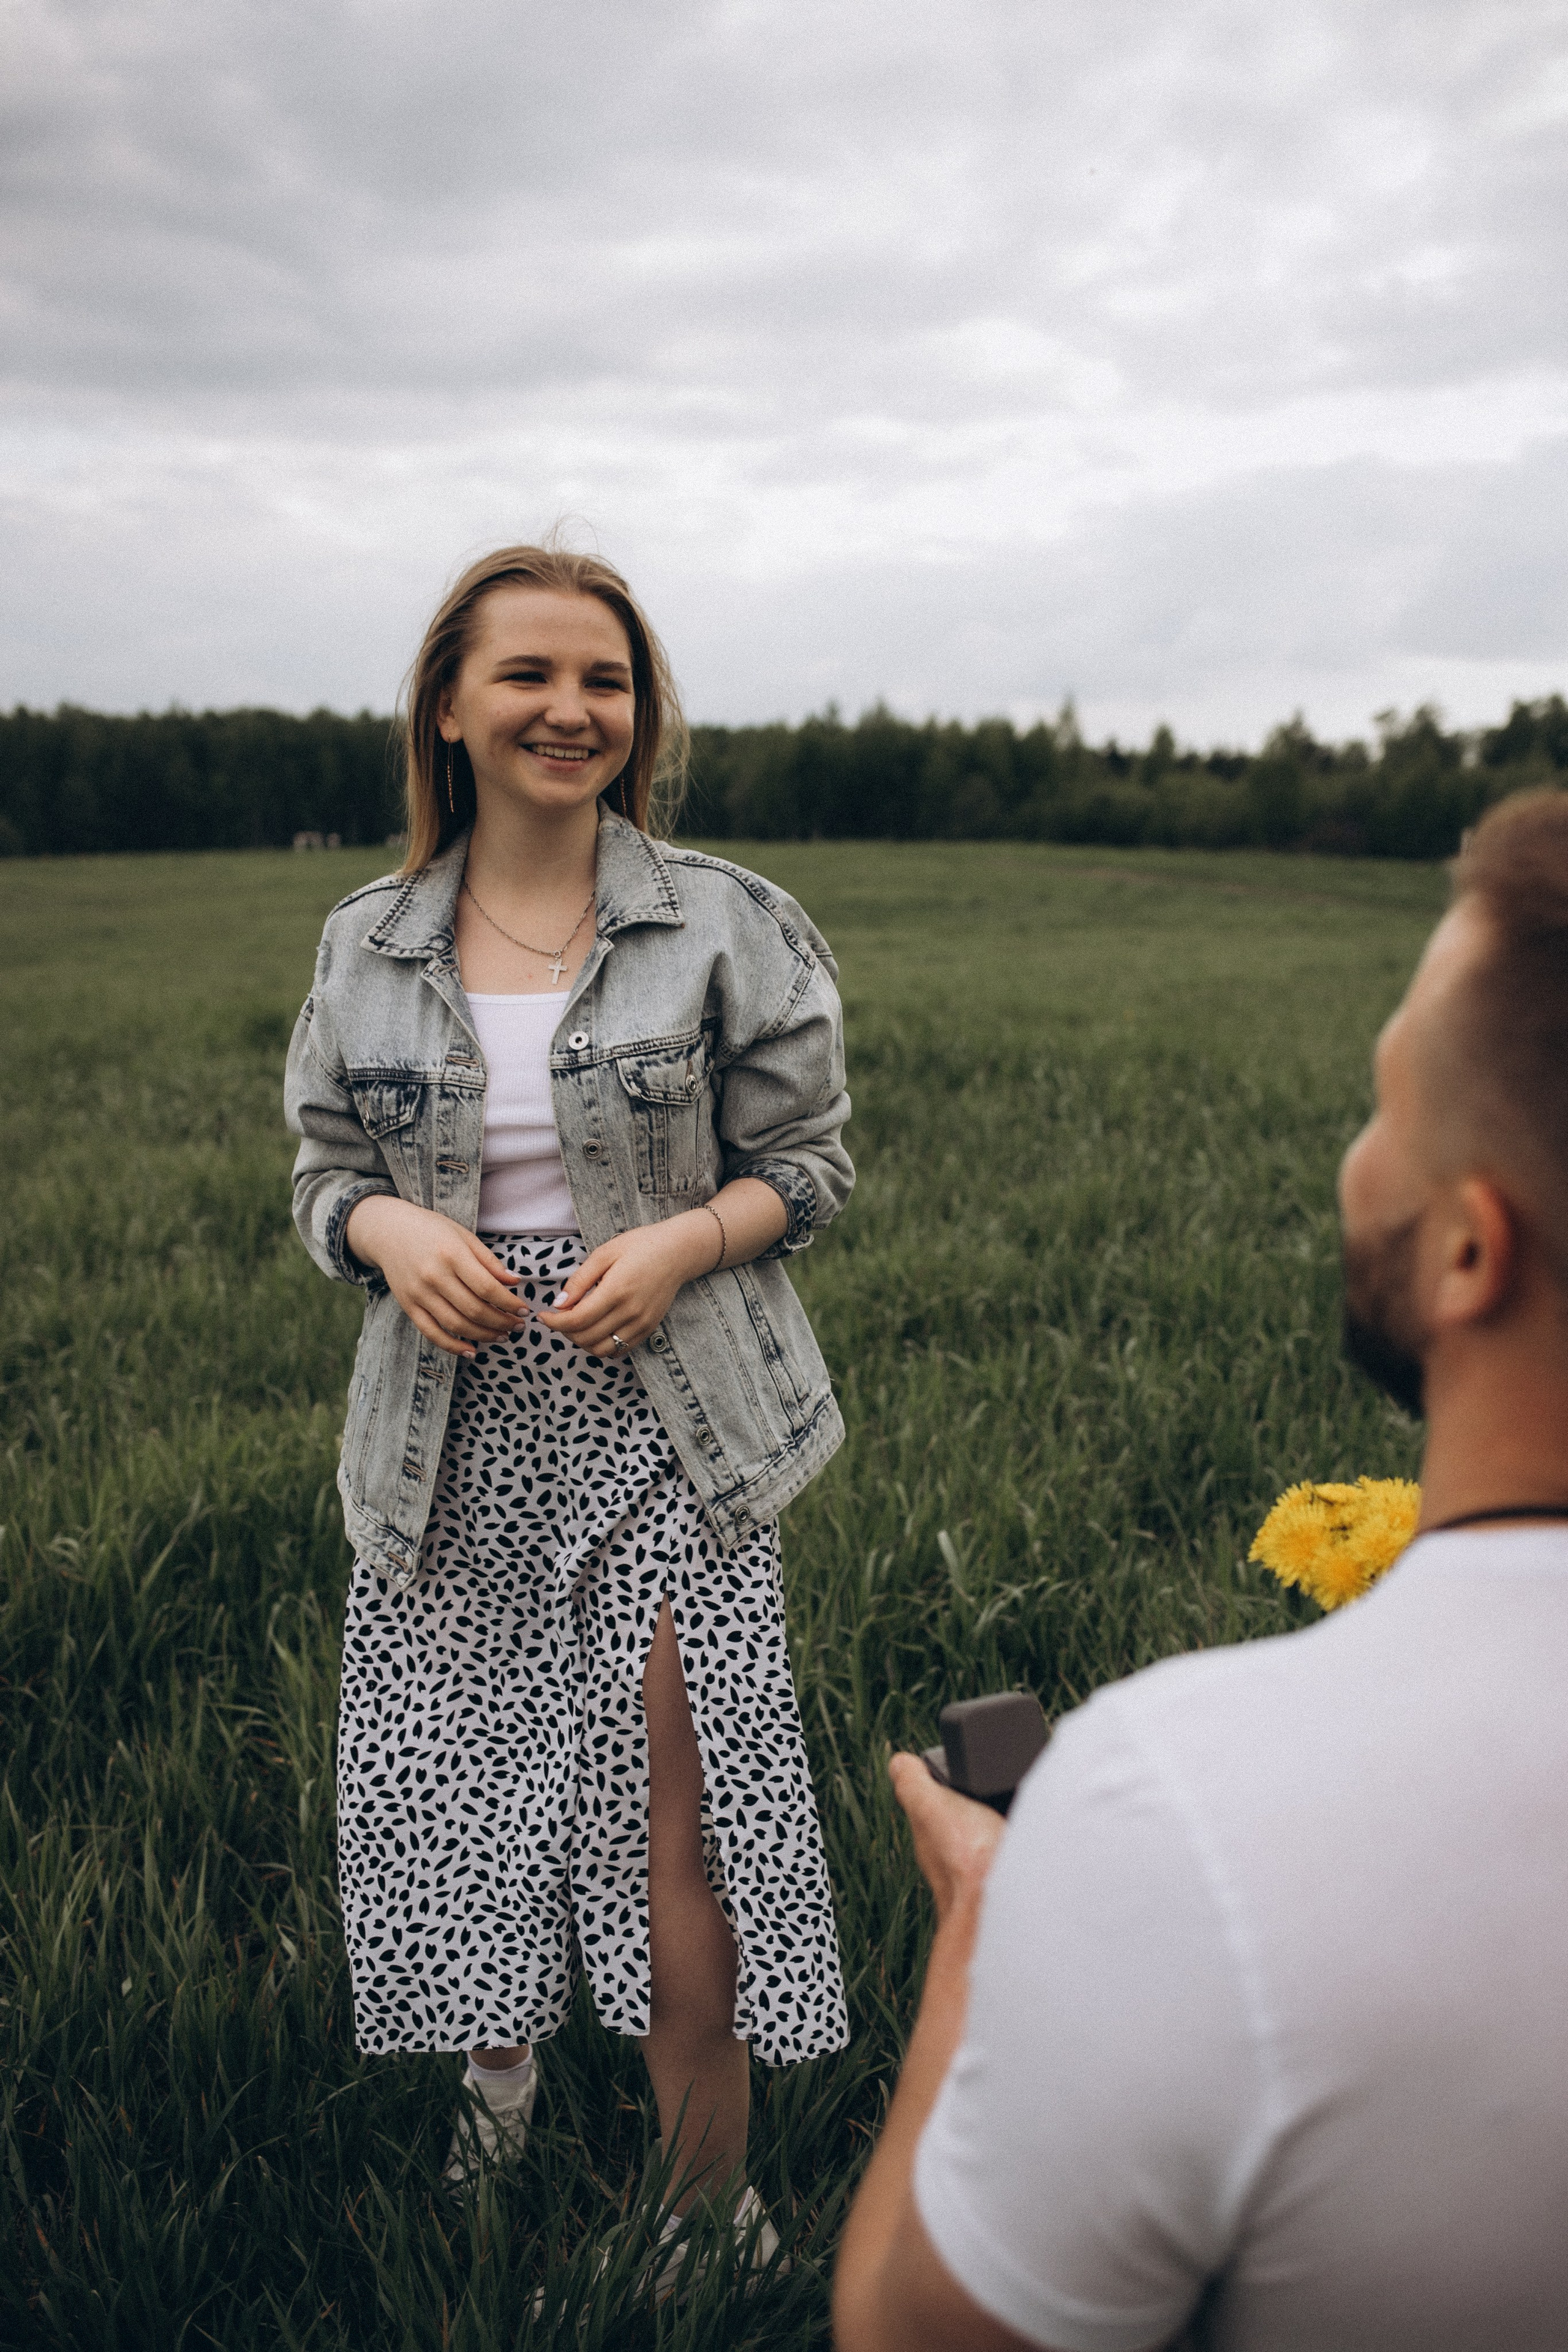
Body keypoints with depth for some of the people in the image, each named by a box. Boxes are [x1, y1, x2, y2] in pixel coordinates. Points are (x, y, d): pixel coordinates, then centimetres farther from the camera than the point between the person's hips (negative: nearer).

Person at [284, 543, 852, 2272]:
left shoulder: (726, 926, -2)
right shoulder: (367, 944, 4)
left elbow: (806, 1163, 2)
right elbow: (323, 1171, 10)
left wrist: (677, 1242, -17)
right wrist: (393, 1229, -12)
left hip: (662, 1418, -2)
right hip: (452, 1435, 3)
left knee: (676, 1821, -2)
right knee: (450, 1794, 12)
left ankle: (708, 2213, 21)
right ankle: (497, 2107, 44)